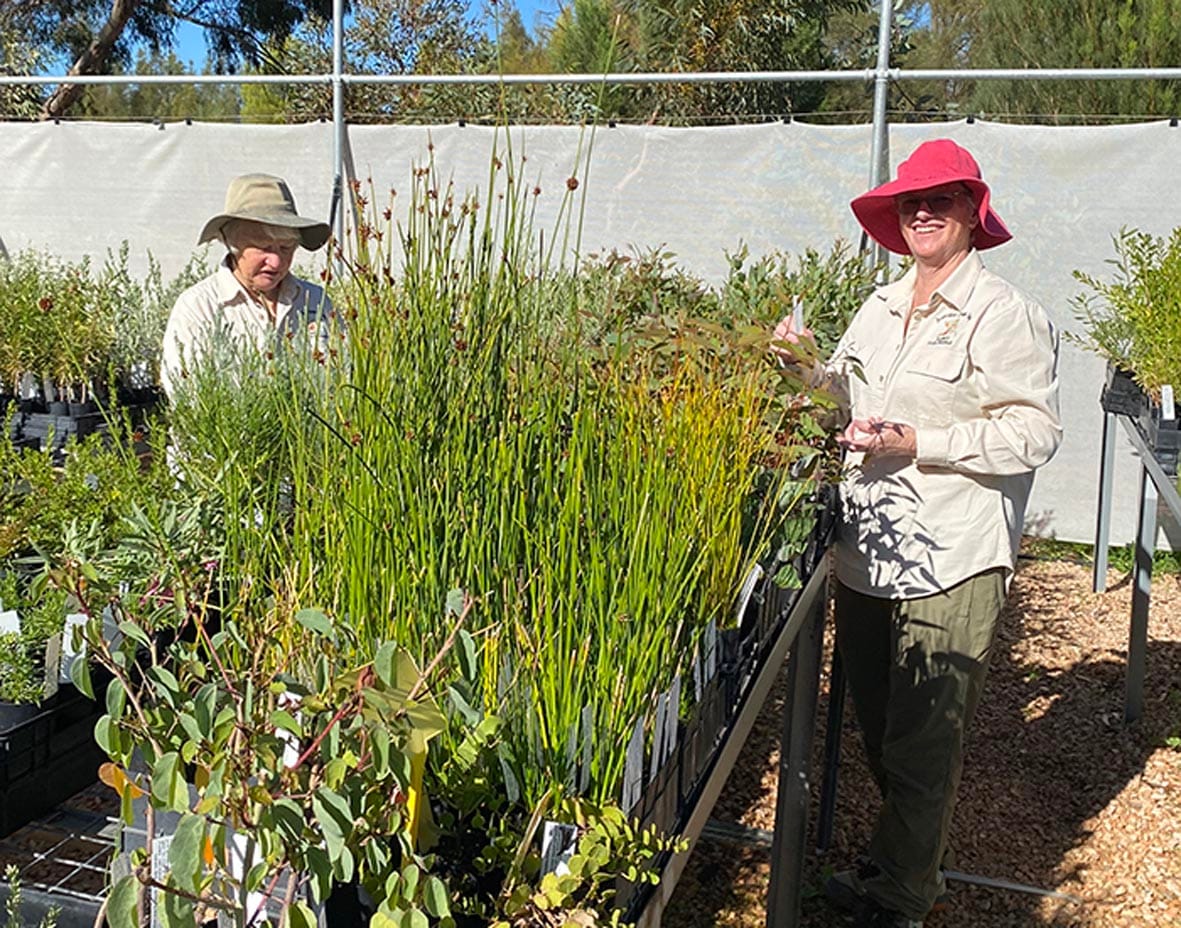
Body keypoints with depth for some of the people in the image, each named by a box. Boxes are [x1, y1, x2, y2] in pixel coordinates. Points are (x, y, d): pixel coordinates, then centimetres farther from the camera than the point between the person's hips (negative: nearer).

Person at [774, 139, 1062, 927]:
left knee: (923, 742, 3)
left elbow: (1035, 432, -14)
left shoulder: (1005, 313, -9)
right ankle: (906, 861, 39)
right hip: (868, 554, 7)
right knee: (877, 727, 18)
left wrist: (914, 442, -19)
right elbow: (848, 404, 20)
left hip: (952, 565, -7)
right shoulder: (881, 309, 13)